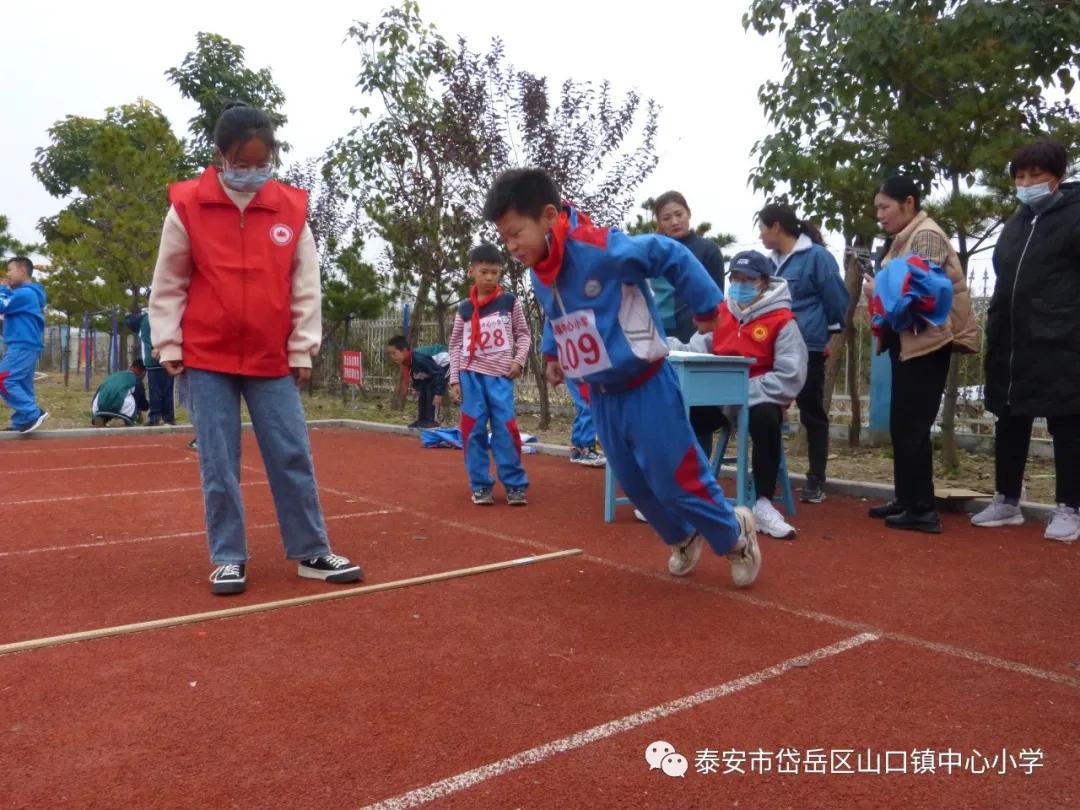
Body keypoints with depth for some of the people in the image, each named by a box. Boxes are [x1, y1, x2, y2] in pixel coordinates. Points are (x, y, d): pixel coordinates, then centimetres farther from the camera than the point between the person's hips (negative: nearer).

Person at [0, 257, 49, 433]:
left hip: (23, 346, -10)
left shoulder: (25, 293, -13)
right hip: (27, 346, 10)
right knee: (22, 385, 8)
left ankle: (33, 414, -15)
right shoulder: (29, 293, 19)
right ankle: (22, 422, 9)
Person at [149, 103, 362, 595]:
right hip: (208, 357, -1)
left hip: (272, 358, 1)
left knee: (294, 456, 4)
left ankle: (312, 553, 15)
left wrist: (303, 349, 3)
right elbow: (168, 285, 4)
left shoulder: (292, 208, 0)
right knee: (218, 463, 5)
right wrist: (168, 345, 3)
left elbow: (306, 285, 4)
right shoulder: (187, 205, -4)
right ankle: (228, 558, 18)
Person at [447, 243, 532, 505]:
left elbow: (523, 334, 10)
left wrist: (519, 360, -5)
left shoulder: (510, 301, 5)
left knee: (506, 429, -6)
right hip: (471, 375, 1)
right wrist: (454, 380, 4)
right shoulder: (464, 309, 7)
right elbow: (455, 345, 10)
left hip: (501, 376, -1)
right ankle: (480, 486, 10)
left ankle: (515, 485, 4)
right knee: (473, 430, 0)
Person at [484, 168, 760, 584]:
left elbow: (673, 256, -17)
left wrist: (706, 307, -10)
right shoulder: (539, 275, 1)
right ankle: (683, 538, 40)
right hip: (601, 394, 8)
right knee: (634, 483, 15)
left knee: (675, 478, -2)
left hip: (645, 387, -8)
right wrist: (553, 353, 13)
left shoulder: (600, 248, -25)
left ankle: (736, 534, 24)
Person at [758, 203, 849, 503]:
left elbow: (837, 299, -8)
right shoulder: (773, 260, 12)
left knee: (812, 413, 3)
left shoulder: (817, 256, -10)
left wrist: (829, 331, 1)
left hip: (808, 349, -7)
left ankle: (816, 481, 12)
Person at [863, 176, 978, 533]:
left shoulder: (926, 236, -10)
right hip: (906, 342, 9)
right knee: (901, 426, 12)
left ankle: (923, 510, -1)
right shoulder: (902, 239, 17)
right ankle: (906, 500, 21)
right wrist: (879, 291, -1)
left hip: (925, 343, -9)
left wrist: (879, 292, -10)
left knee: (913, 427, -7)